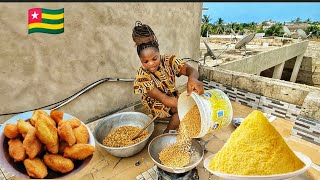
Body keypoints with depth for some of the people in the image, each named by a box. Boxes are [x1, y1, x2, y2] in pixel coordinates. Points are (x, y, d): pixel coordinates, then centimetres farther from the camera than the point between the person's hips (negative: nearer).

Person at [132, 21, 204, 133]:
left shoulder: (168, 61, -14)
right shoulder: (142, 76, -24)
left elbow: (189, 69, -29)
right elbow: (163, 99, -31)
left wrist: (192, 78, -55)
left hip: (173, 97, 5)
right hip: (156, 105, -4)